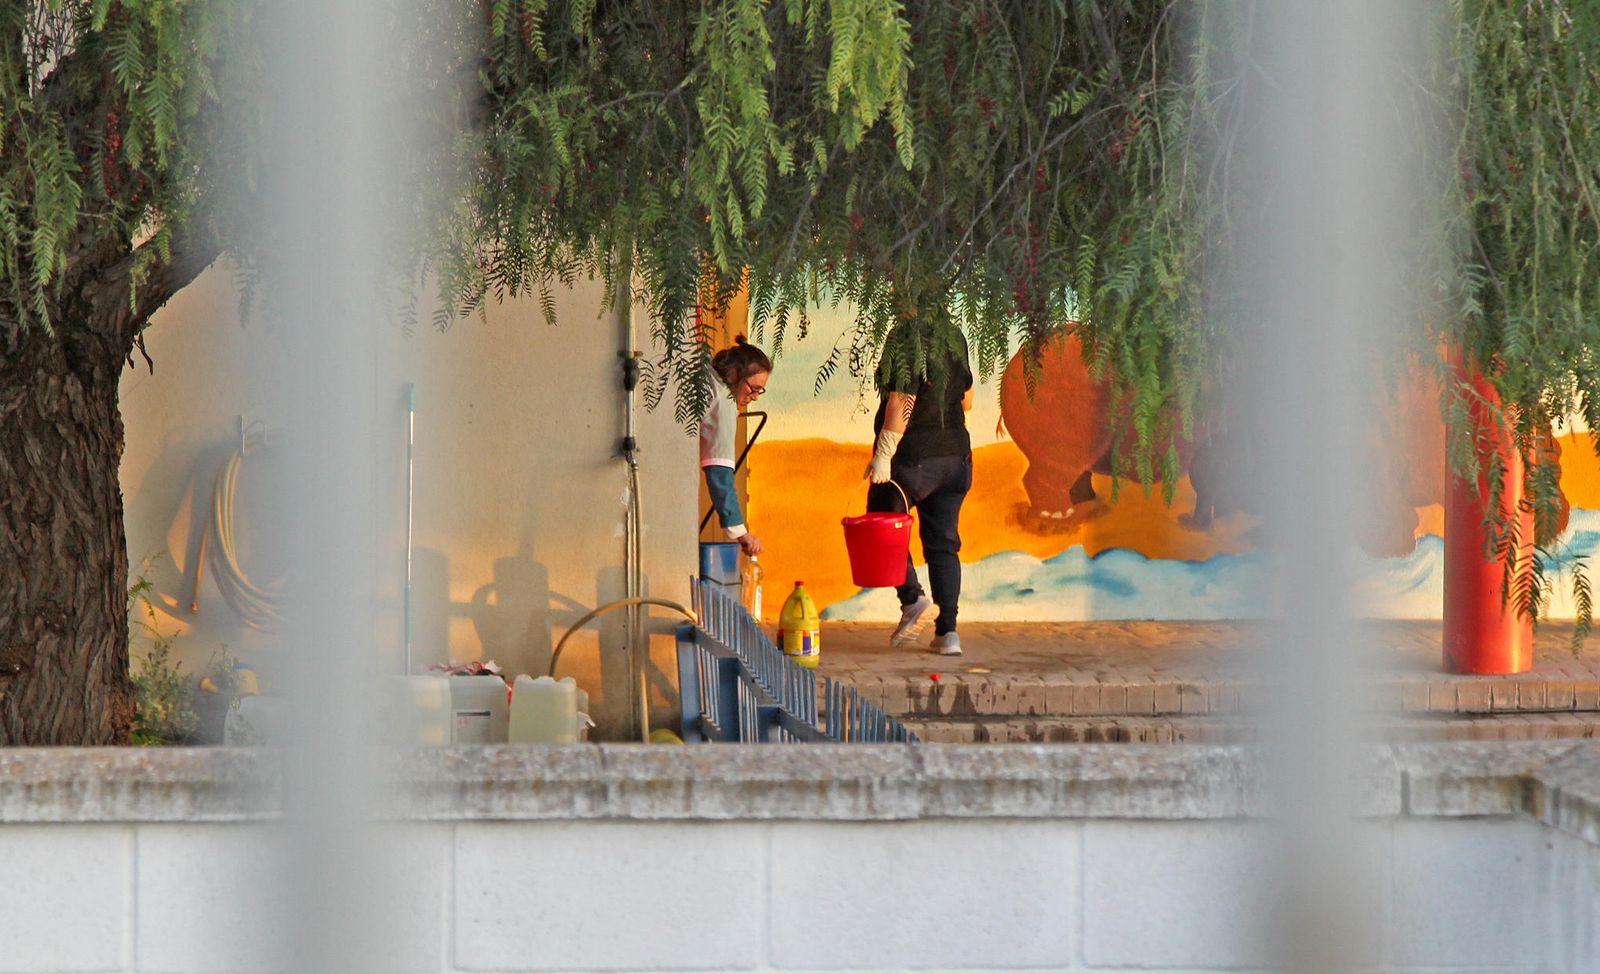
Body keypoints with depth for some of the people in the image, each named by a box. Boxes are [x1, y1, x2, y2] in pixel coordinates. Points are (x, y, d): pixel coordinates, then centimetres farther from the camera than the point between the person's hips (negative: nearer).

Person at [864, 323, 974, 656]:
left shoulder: (905, 340, -14)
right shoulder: (955, 339, 8)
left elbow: (901, 402, -21)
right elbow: (966, 400, 18)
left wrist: (883, 454, -19)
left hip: (912, 458, -6)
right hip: (957, 458, 6)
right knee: (944, 543, 10)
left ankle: (912, 599, -5)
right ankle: (947, 631, 5)